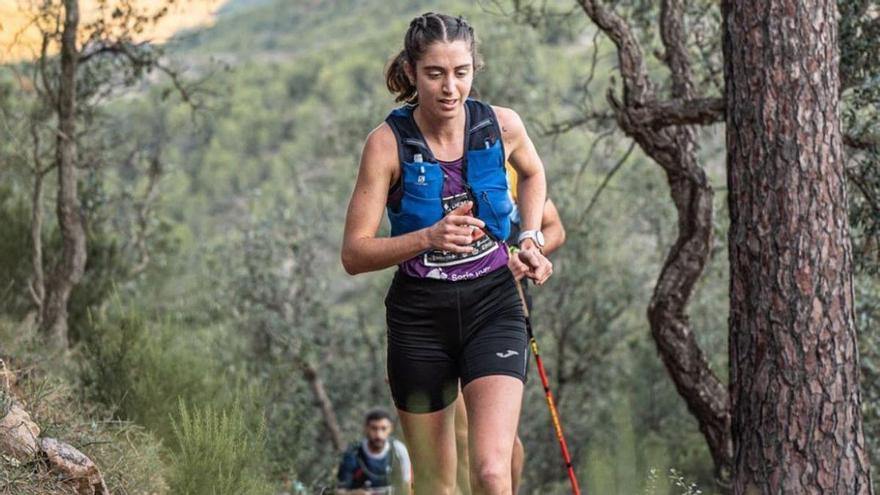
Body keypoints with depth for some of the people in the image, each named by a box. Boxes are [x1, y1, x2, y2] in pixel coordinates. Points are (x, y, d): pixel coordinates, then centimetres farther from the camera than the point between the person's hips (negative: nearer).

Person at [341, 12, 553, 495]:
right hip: (419, 316, 0)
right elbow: (354, 254, -14)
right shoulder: (388, 142, -12)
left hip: (493, 308, 1)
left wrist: (530, 239, 7)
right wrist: (427, 239, -29)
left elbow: (532, 172, 21)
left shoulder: (502, 125, -5)